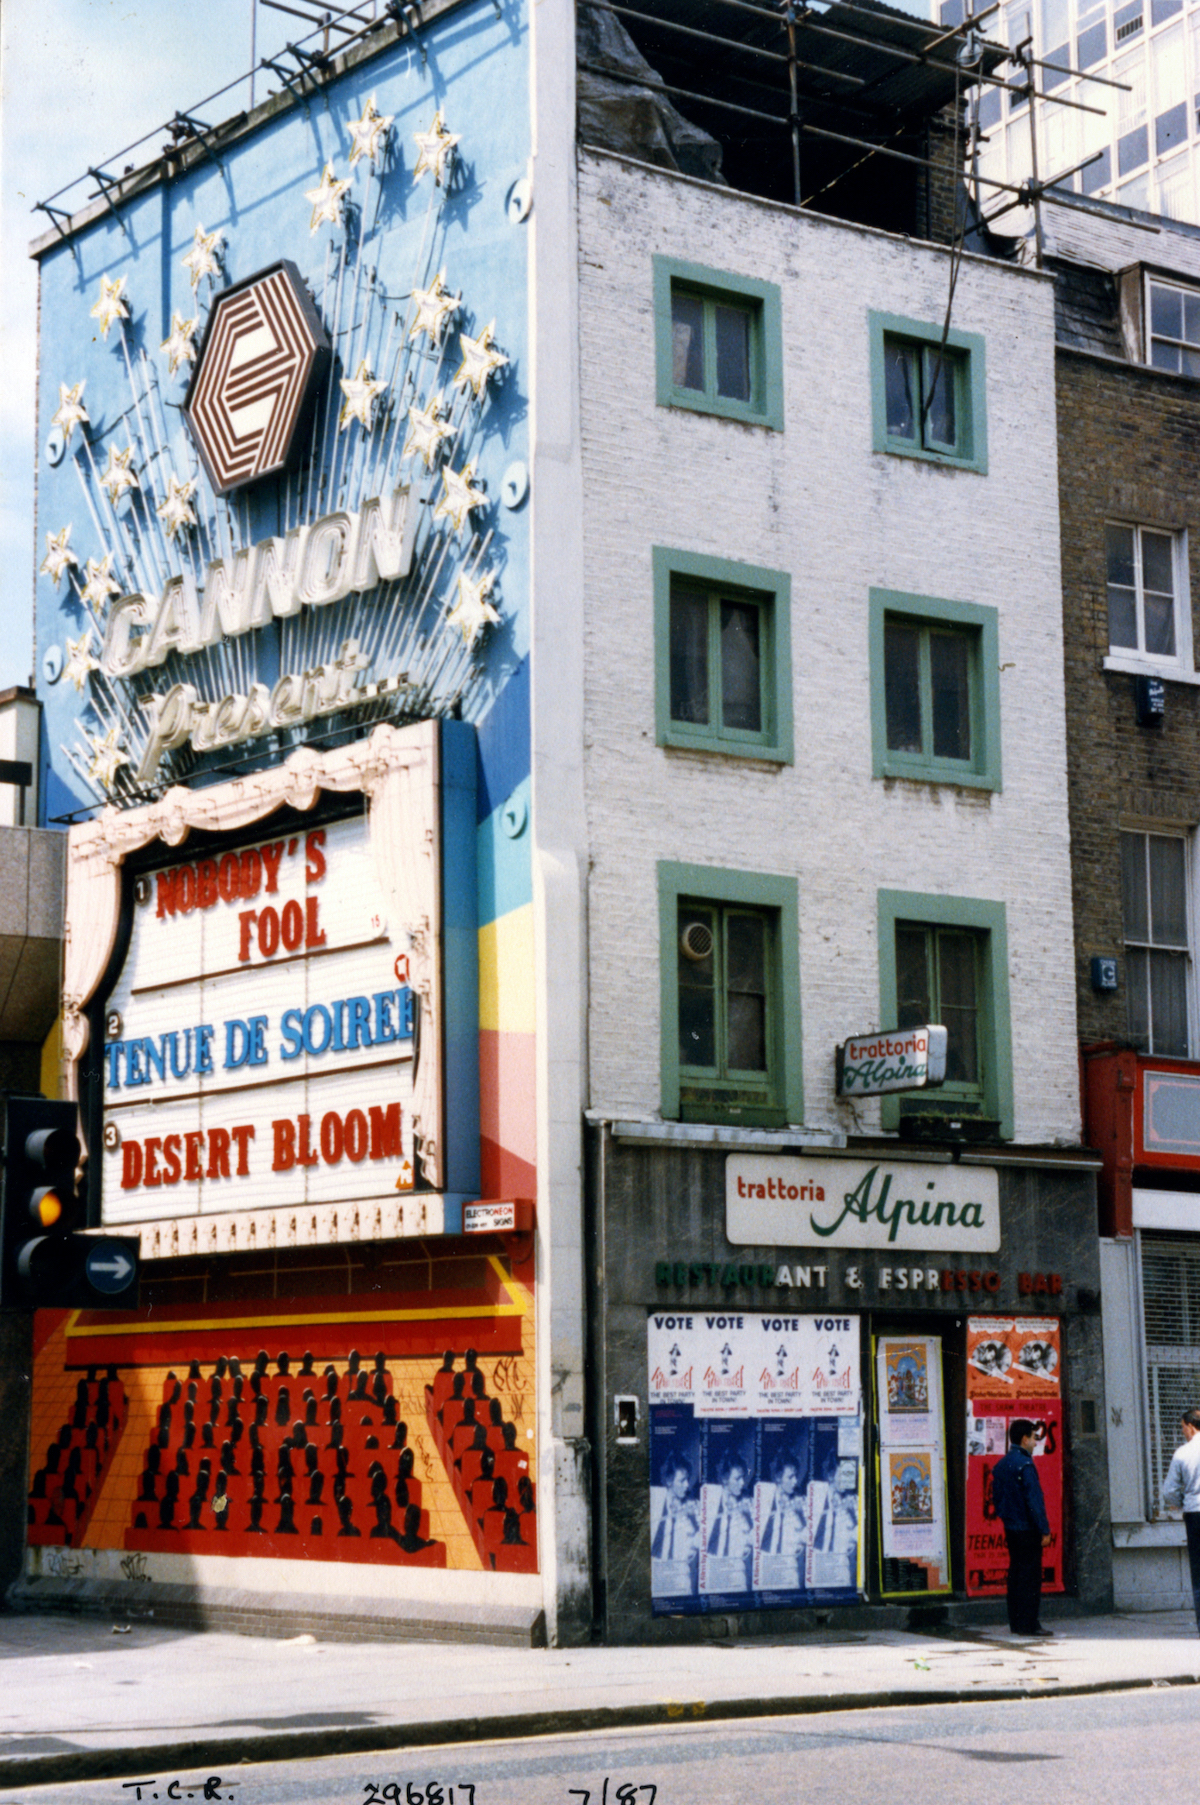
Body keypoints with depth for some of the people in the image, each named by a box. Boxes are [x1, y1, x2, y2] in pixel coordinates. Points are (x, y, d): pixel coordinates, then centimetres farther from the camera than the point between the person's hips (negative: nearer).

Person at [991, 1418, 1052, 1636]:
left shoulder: (1000, 1466, 12)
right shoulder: (1025, 1465, -15)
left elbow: (996, 1498, 16)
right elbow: (1034, 1500, -18)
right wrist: (1044, 1530, -15)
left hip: (1010, 1528, 8)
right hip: (1027, 1529, -8)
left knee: (1016, 1574, 12)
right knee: (1030, 1576, -4)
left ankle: (1016, 1623, 14)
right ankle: (1028, 1624, -5)